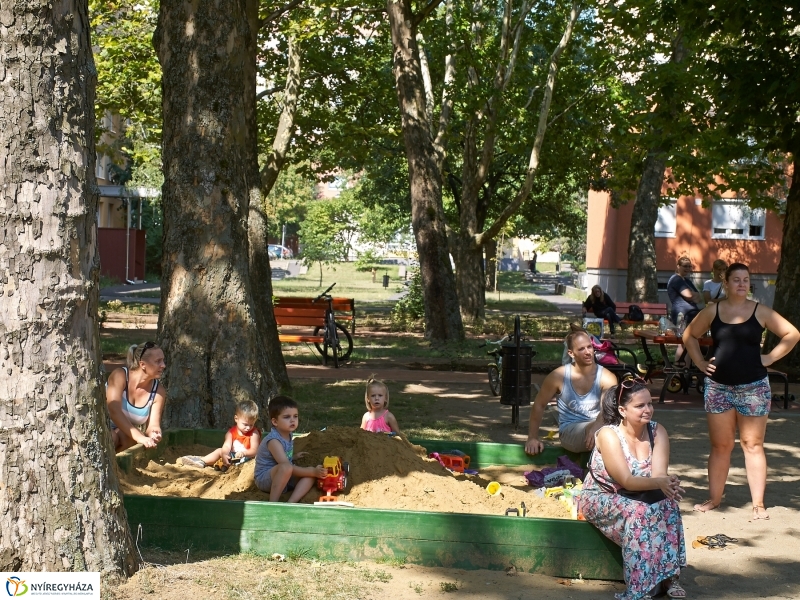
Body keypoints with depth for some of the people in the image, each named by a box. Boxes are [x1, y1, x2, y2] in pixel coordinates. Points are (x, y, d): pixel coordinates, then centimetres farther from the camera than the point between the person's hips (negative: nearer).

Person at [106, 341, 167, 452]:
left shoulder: (158, 391, -8)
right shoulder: (120, 375, -21)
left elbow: (153, 424, -12)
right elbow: (114, 411, -33)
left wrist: (154, 433, -39)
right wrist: (139, 437, -43)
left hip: (127, 433, 4)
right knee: (110, 438, -37)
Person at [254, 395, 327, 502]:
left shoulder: (288, 434, 5)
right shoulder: (274, 441, -24)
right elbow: (287, 466, -29)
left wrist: (294, 456, 18)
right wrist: (313, 471, -29)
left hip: (282, 478, 9)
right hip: (264, 479, -9)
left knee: (310, 474, -12)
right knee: (286, 468, -38)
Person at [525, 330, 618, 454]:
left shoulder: (607, 378, -7)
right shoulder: (558, 376, -6)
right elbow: (538, 405, 5)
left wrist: (596, 427, -44)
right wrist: (533, 438, 1)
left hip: (597, 427, 2)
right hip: (569, 432, -2)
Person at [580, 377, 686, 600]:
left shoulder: (657, 432, -6)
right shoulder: (608, 435, -20)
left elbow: (659, 474, -17)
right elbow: (626, 480, -28)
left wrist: (666, 483, -40)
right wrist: (658, 483, -45)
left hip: (637, 497, 4)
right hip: (601, 499, -4)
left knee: (668, 504, -27)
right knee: (639, 511, -34)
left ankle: (669, 576, -23)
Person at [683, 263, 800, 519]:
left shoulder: (761, 312, -1)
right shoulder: (713, 311, 3)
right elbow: (689, 336, 15)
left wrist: (770, 358, -5)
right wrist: (700, 362, 4)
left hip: (753, 387, -1)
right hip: (718, 387, 1)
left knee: (753, 445, 2)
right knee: (720, 445, 8)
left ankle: (758, 503, 5)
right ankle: (714, 498, 17)